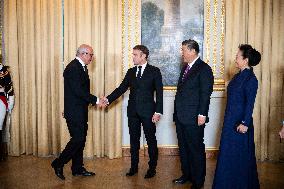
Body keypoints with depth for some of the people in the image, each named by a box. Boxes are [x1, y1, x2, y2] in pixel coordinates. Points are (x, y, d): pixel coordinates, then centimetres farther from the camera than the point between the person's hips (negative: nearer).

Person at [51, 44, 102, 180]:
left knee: (80, 139, 13)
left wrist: (94, 100, 5)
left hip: (80, 111, 10)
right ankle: (58, 164, 6)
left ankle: (77, 169, 22)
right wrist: (95, 100, -17)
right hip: (74, 111, -10)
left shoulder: (81, 67, 15)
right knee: (78, 138, -9)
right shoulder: (73, 68, -17)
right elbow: (78, 91, -23)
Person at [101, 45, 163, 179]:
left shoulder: (154, 71, -3)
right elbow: (121, 88, 7)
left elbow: (159, 92, -6)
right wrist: (108, 99, -5)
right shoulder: (131, 72, 10)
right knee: (134, 139, 12)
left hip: (148, 111, -4)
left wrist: (158, 112, -13)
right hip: (133, 111, 5)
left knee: (151, 140, 5)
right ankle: (134, 167, 24)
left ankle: (152, 168, 17)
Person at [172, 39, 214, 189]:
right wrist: (177, 112, 16)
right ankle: (186, 175, 31)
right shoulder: (186, 68, 16)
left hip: (194, 118, -8)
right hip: (181, 117, 8)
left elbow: (205, 94, -14)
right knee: (183, 147, 16)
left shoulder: (204, 69, -9)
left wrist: (202, 114, -18)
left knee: (196, 149, 2)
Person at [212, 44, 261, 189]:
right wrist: (228, 120, 15)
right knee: (228, 152, 16)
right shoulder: (239, 76, 9)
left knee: (240, 154, 4)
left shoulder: (251, 79, -15)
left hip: (240, 122, -9)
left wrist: (244, 123, -19)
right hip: (230, 120, 9)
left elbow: (250, 103, -17)